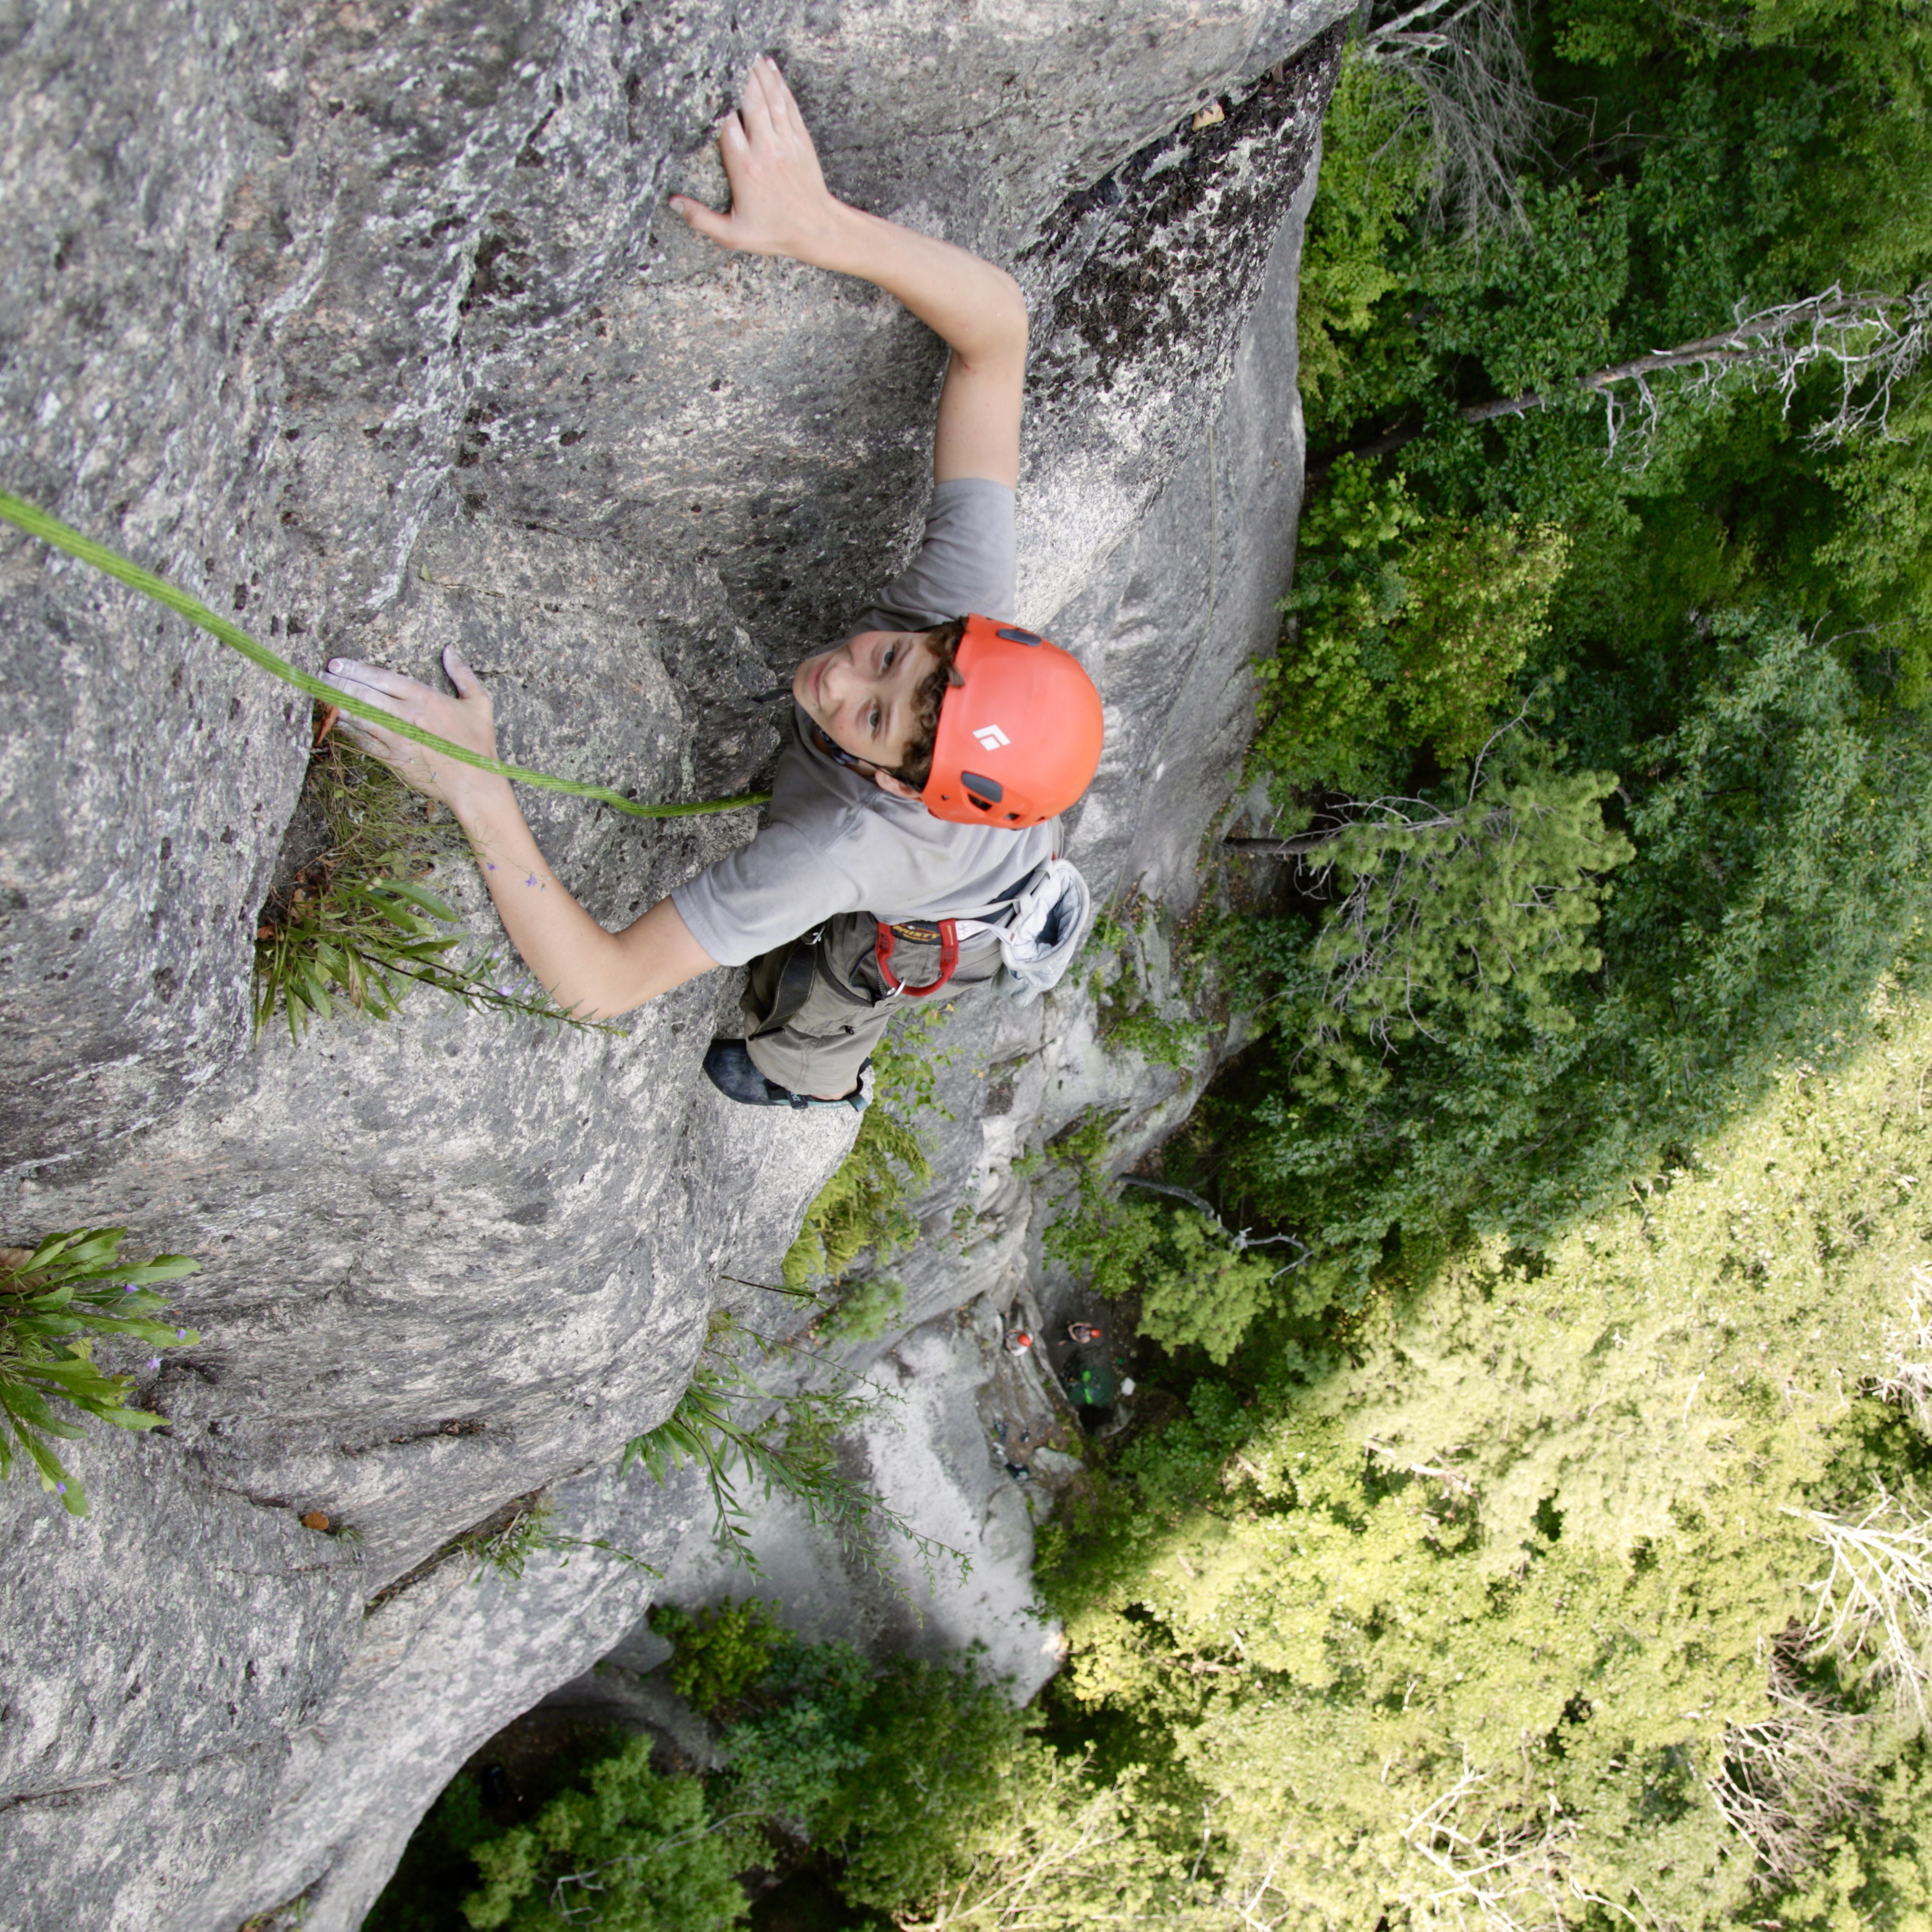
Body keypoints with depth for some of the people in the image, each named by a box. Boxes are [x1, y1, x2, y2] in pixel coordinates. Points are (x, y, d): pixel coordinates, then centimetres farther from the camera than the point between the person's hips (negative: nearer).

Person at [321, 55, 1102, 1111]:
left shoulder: (833, 849, -54)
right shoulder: (961, 597, -45)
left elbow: (598, 983, -54)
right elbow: (996, 319, -44)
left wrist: (473, 789, -64)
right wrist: (818, 224, -59)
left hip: (931, 928, -4)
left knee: (807, 1011, 32)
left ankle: (817, 1085, 69)